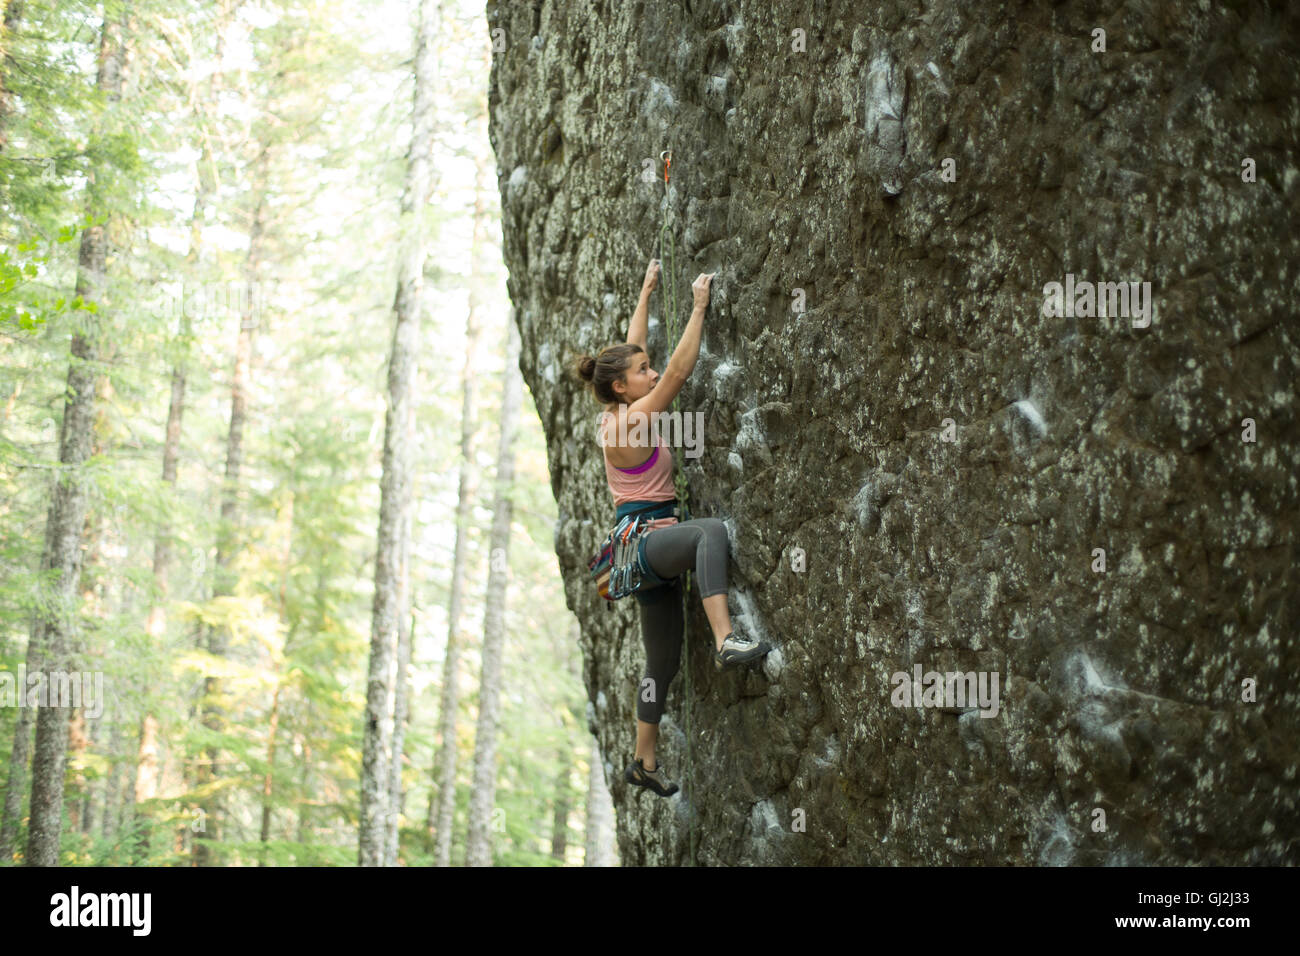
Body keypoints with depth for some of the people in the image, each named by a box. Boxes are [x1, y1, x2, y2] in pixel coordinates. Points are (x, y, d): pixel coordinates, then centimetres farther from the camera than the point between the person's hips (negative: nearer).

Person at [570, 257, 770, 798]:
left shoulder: (619, 414, 11)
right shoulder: (630, 421, -12)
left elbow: (631, 349, 23)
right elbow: (679, 371, -16)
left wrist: (646, 295, 30)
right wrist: (699, 307, -12)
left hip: (652, 550, 10)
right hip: (648, 540, -10)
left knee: (663, 661, 13)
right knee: (712, 530, -38)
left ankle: (644, 763, 21)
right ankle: (726, 641, -54)